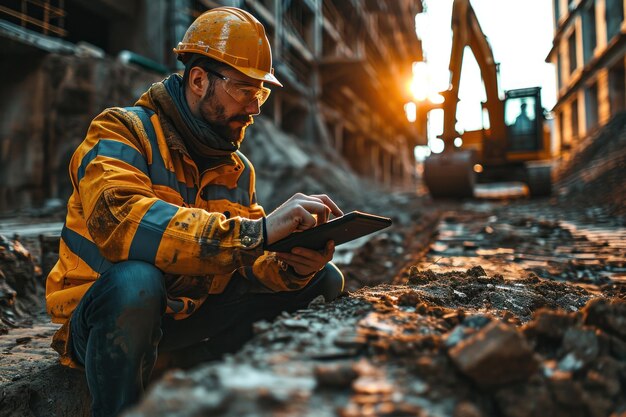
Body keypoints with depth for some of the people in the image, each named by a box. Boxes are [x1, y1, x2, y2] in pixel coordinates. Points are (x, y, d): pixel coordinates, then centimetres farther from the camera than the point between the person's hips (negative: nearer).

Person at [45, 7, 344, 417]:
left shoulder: (238, 168, 5)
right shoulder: (124, 131, -14)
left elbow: (248, 262, 0)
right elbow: (118, 220, -34)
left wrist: (291, 267, -23)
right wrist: (257, 231, -40)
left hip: (192, 314, 6)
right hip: (100, 315, -5)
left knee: (325, 279, 1)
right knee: (136, 280, -41)